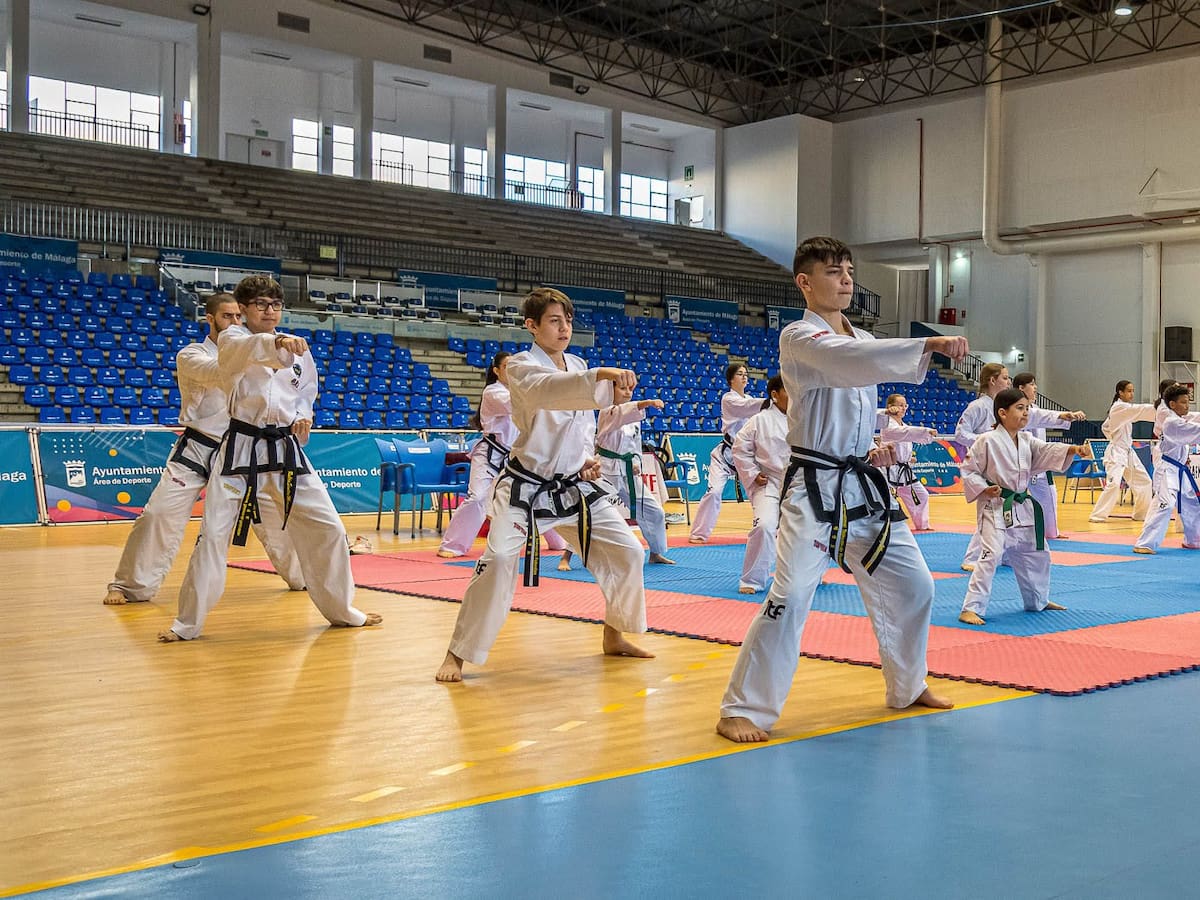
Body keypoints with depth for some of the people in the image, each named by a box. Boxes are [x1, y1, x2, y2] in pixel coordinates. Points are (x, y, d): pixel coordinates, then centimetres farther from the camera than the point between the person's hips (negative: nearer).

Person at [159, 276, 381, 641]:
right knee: (213, 534, -5)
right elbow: (246, 349, -31)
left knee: (327, 528, 4)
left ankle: (340, 610, 23)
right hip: (241, 448, -3)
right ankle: (188, 623, 9)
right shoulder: (231, 340, -5)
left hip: (286, 448, 4)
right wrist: (276, 343, -53)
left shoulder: (297, 348, 6)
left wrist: (303, 418, 0)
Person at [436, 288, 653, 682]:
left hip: (575, 485, 6)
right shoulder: (520, 366, -12)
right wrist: (602, 376, -51)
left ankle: (614, 636, 24)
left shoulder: (577, 366, 8)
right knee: (498, 561, -20)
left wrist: (586, 458, 0)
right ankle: (458, 654, -5)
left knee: (627, 552, 4)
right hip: (526, 484, -6)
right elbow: (548, 389, -37)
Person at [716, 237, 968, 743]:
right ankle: (742, 710, -5)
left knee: (912, 585, 14)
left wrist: (877, 447, 5)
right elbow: (849, 359, -32)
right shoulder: (799, 337, -11)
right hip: (815, 488, -8)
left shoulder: (863, 339, 14)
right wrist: (929, 345, -38)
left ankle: (908, 687, 34)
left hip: (864, 487, 8)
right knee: (790, 597, -17)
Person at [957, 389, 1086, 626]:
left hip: (1022, 507, 8)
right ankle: (971, 609, -16)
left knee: (1036, 553, 18)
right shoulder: (987, 441, -13)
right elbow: (968, 470, -8)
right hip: (995, 508, -8)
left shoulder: (1027, 441, 7)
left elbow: (1048, 451, -6)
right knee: (990, 555, -19)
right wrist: (984, 489, -20)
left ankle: (1038, 600, 40)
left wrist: (1072, 449, -23)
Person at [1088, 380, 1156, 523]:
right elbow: (1140, 410, -25)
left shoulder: (1123, 409, 14)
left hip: (1128, 451, 10)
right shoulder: (1119, 407, -14)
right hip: (1116, 452, -10)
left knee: (1143, 481, 11)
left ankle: (1141, 513, 23)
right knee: (1113, 483, -21)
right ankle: (1098, 515, -15)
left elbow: (1105, 427, 22)